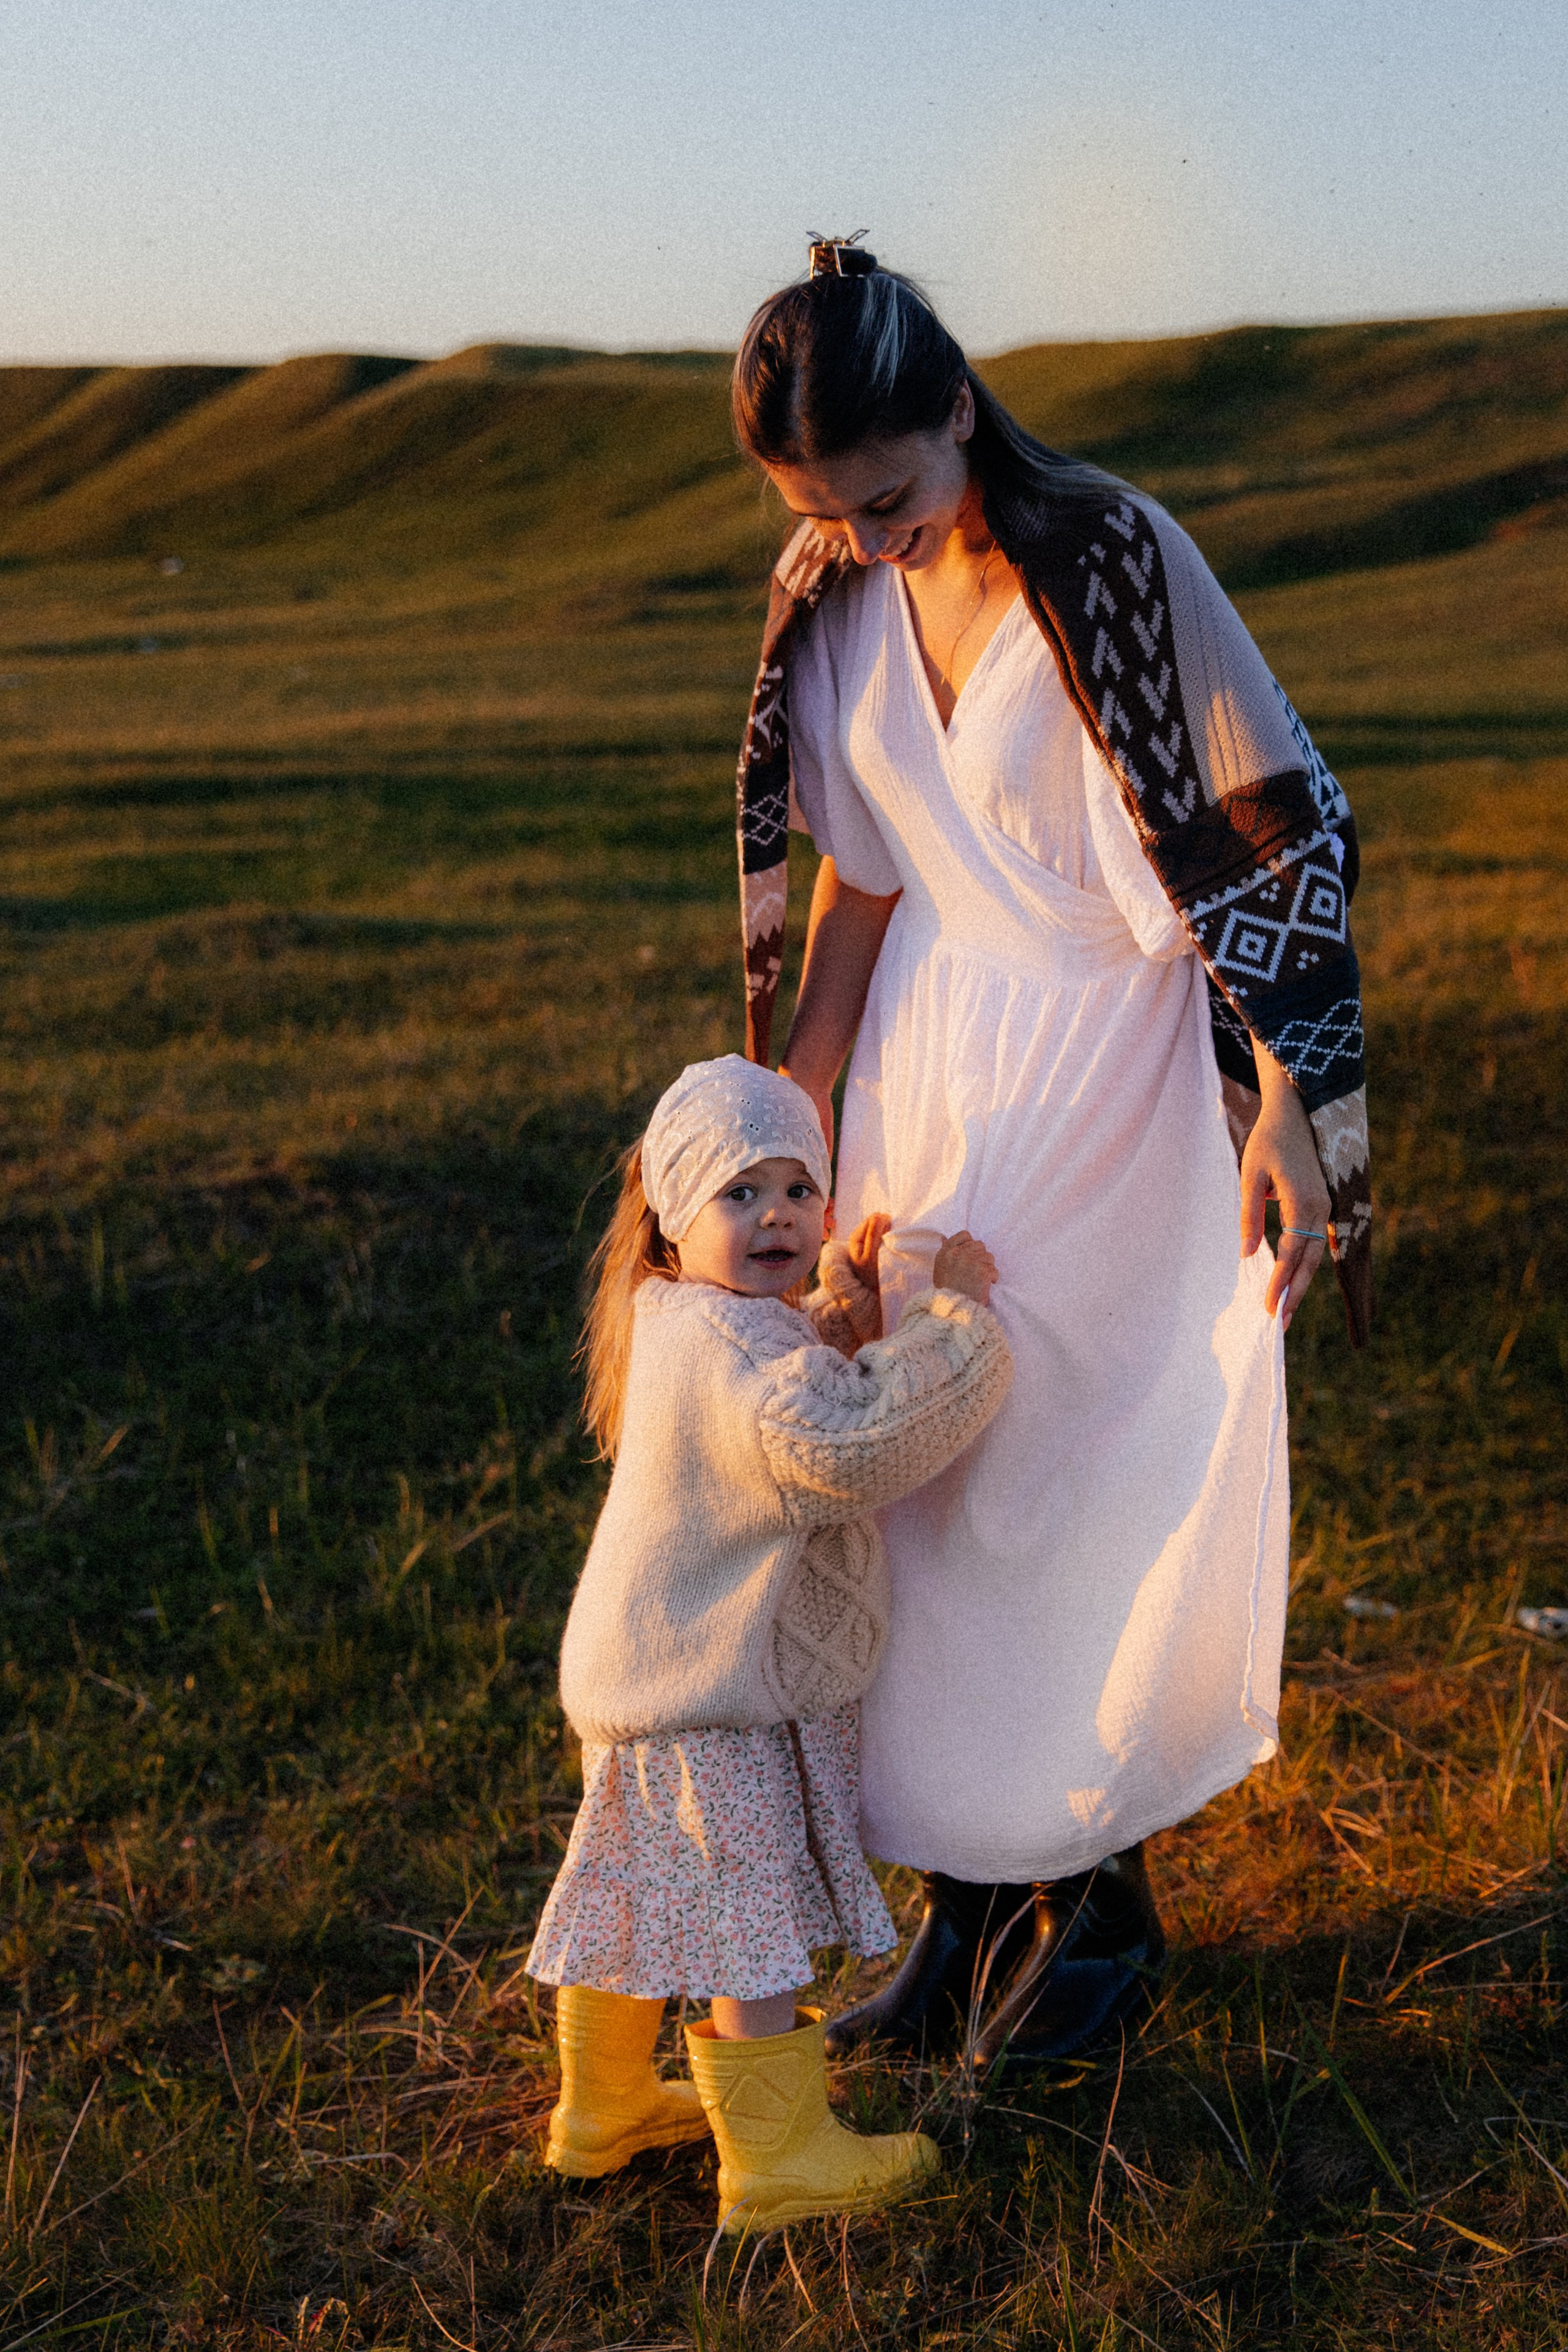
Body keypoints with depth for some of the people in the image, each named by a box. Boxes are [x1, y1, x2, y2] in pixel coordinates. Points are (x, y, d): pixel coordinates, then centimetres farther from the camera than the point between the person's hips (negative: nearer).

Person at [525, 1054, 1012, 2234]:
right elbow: (851, 1444, -39)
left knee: (640, 1900, 23)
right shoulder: (727, 1347, -27)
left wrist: (848, 1323, -1)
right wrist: (953, 1312, -30)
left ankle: (602, 2106, 39)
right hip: (716, 1706, -11)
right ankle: (778, 2159, 14)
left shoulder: (688, 1324, 7)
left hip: (643, 1679, 11)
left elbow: (811, 1405, 16)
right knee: (748, 1935, 2)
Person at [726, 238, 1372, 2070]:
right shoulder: (838, 602, 0)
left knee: (1090, 1493, 3)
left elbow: (1267, 832, -14)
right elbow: (859, 877, 10)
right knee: (929, 1477, 8)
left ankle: (1104, 1902, 24)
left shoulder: (1116, 556, -17)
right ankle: (968, 1900, 24)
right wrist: (788, 1111, 10)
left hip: (1112, 1074, -5)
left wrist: (1289, 1102, -19)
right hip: (931, 1075, 5)